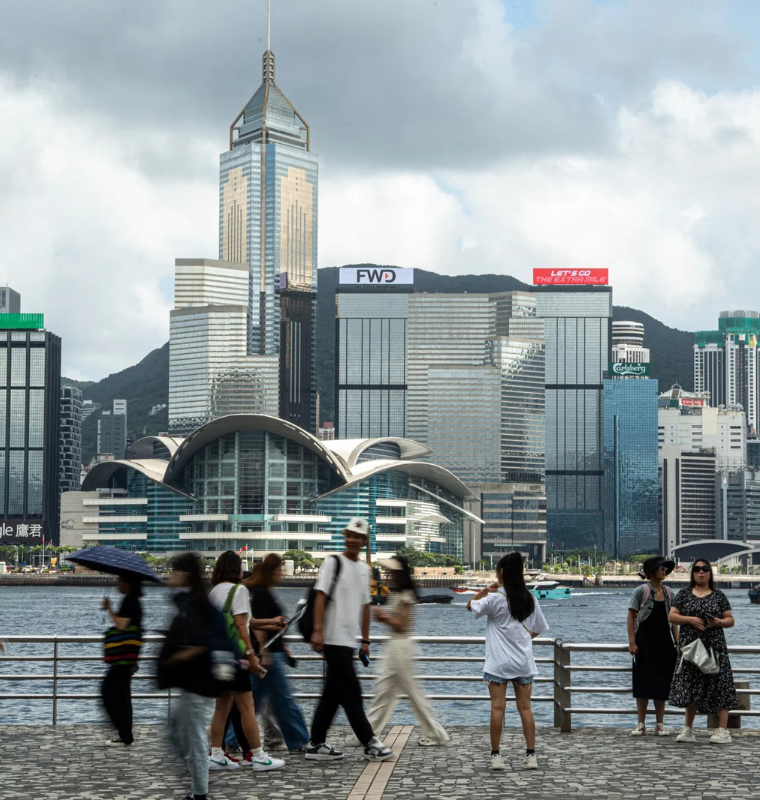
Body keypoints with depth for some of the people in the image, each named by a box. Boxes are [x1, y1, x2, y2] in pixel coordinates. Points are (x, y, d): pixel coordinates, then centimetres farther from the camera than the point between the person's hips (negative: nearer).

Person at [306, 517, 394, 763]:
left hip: (349, 641, 8)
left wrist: (365, 640, 18)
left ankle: (316, 745, 14)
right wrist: (318, 630, -20)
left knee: (332, 695, 9)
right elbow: (320, 596, -12)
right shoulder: (333, 562, -5)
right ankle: (370, 744, -2)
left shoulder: (364, 569, 16)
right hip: (334, 639, -8)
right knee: (351, 693, -5)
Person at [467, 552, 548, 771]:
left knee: (498, 707, -1)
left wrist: (487, 589, 1)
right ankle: (530, 755, 5)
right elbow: (538, 628, 11)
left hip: (498, 662, -4)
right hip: (523, 662, 4)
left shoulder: (496, 598, -11)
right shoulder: (529, 599, 4)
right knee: (525, 707, 7)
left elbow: (471, 605, 0)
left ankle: (496, 755, 1)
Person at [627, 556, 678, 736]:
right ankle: (641, 724, 7)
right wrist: (632, 642, -12)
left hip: (664, 643, 4)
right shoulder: (642, 591, -5)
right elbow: (631, 616, -6)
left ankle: (660, 725, 11)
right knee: (643, 682, 0)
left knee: (662, 683, 4)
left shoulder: (668, 593, 9)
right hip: (644, 643, -4)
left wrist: (677, 643, 6)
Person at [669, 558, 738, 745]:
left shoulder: (718, 596, 7)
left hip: (715, 646, -1)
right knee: (690, 686, 4)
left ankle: (723, 731, -7)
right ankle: (688, 730, 13)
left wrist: (719, 622, -14)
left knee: (718, 685, -7)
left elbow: (730, 620, 7)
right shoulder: (683, 594, 9)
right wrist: (690, 619, -12)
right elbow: (672, 616, 3)